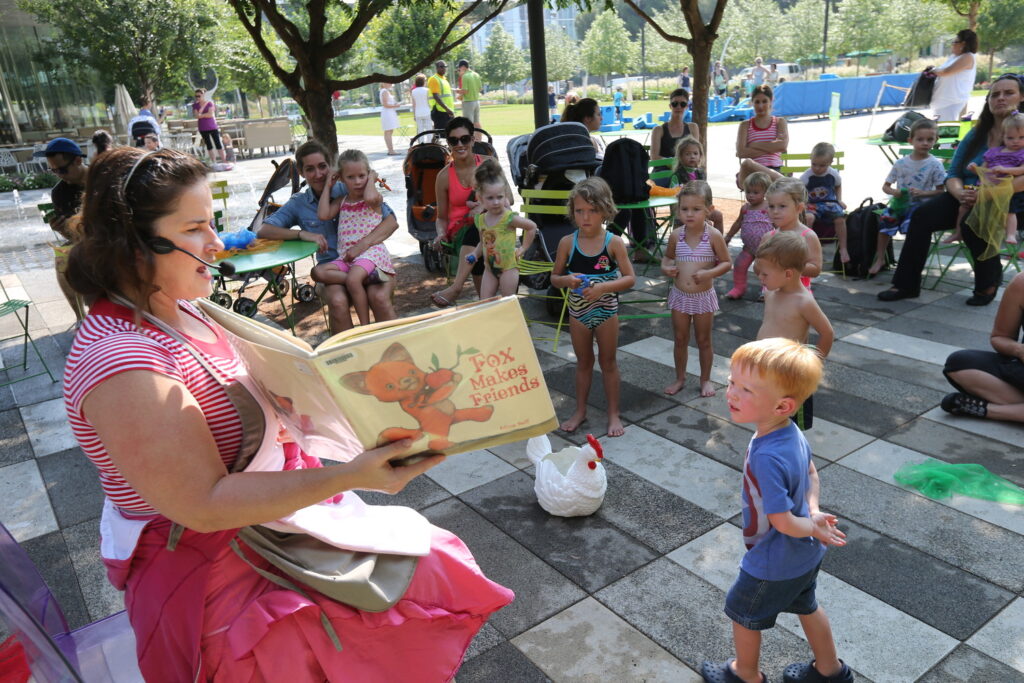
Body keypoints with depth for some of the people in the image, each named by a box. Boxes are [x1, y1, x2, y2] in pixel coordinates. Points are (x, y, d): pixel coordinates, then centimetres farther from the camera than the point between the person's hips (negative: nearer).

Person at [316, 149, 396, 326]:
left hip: (370, 251, -6)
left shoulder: (375, 198, 1)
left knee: (353, 280, -33)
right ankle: (364, 277, -27)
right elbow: (323, 215, 3)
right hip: (345, 257, 6)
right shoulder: (341, 201, 19)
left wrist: (371, 179, -5)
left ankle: (365, 324, -22)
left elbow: (370, 197, -25)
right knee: (319, 272, -17)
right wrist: (328, 186, 11)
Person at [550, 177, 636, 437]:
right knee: (583, 362, 17)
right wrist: (566, 281, -22)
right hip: (578, 311, 2)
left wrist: (604, 287, -26)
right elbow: (554, 277, 0)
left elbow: (630, 278, -12)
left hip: (606, 310, -2)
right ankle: (580, 411, 32)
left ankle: (613, 414, 25)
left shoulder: (614, 242, -13)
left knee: (608, 362, 12)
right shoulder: (567, 242, -8)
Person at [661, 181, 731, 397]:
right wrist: (665, 268, -9)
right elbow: (667, 256, 13)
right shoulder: (676, 235, -4)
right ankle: (680, 378, 30)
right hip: (679, 296, 3)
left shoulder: (713, 235, -13)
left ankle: (705, 379, 29)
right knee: (680, 339, 14)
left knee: (704, 340, 12)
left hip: (704, 296, -3)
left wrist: (709, 273, -23)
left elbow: (727, 263, -7)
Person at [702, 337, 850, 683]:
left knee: (742, 614, 19)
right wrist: (814, 511, -6)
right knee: (806, 606, 31)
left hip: (774, 564, -7)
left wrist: (813, 527, -13)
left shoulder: (766, 458, -40)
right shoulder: (792, 431, -13)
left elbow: (783, 522, -30)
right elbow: (811, 474, 5)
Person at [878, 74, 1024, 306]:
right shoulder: (976, 135, 14)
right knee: (922, 215, -19)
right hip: (968, 200, 5)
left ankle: (989, 282, -9)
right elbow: (953, 175, 7)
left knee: (972, 223, -35)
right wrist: (961, 193, -16)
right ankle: (906, 284, -16)